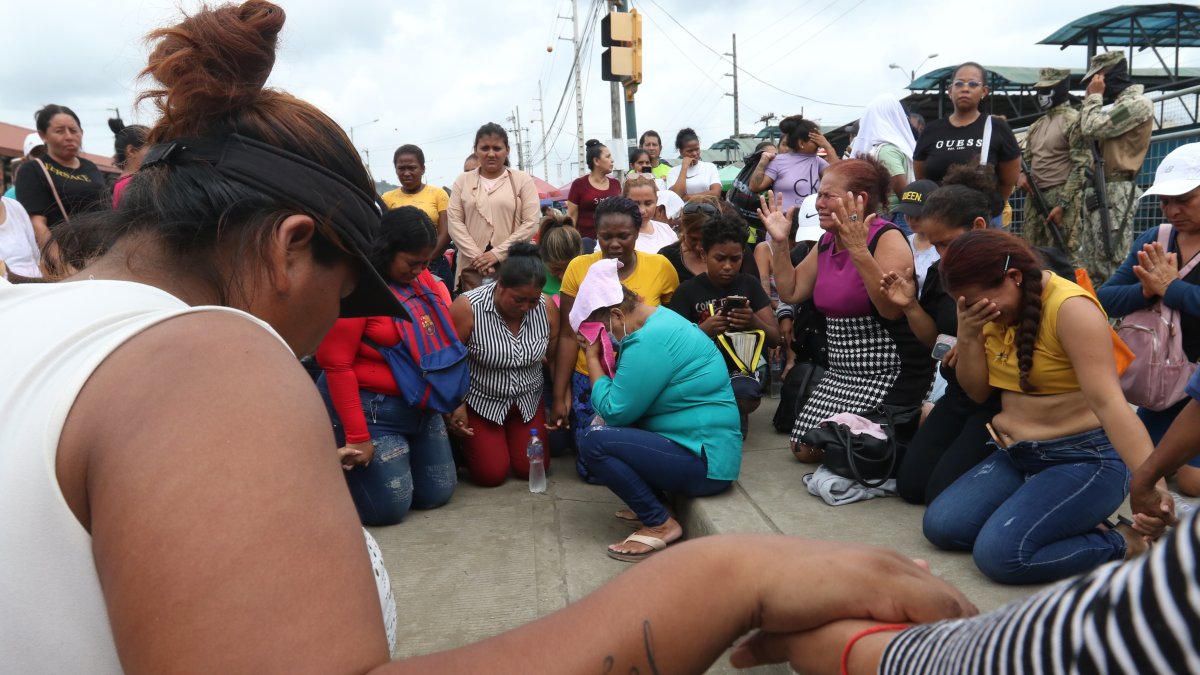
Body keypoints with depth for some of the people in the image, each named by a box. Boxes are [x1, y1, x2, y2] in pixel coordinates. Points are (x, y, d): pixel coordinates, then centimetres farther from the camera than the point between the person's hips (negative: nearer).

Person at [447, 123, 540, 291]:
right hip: (473, 266, 2)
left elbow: (531, 223, -3)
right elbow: (455, 222, 4)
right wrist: (477, 257, -9)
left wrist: (497, 254, -10)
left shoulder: (523, 180, 6)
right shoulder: (463, 181, 12)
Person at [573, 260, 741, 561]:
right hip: (698, 445, 11)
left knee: (593, 440, -17)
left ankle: (660, 524, -5)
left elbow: (614, 411, -16)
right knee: (607, 429, 14)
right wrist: (597, 355, 4)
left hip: (704, 461, -11)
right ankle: (650, 506, 13)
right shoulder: (662, 320, 10)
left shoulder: (651, 340, -22)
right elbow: (627, 399, 16)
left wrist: (592, 357, -7)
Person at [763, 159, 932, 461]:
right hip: (842, 371, 8)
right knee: (803, 448, 7)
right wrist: (779, 242, 1)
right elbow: (791, 292, 10)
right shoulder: (826, 242, 8)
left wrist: (859, 250, -36)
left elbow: (892, 308, -29)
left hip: (890, 373, -8)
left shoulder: (888, 238, -16)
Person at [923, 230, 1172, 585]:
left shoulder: (1071, 308, -20)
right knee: (940, 525, -7)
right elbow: (978, 392, 5)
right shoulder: (995, 306, 3)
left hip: (1085, 458, -8)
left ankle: (1124, 542, -1)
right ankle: (1072, 524, 6)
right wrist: (968, 336, -12)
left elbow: (1107, 401, -28)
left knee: (999, 553, -24)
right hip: (1016, 455, 8)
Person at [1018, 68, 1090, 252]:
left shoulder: (1074, 121, -5)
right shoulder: (1036, 126, 19)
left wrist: (1062, 205, -18)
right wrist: (1020, 174, 0)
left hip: (1061, 199, -8)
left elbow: (1081, 167, -12)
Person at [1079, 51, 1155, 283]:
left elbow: (1092, 130, -18)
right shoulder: (1116, 103, 21)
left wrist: (1094, 96, -4)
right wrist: (1092, 99, 12)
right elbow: (1085, 134, 16)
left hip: (1116, 191, -10)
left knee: (1113, 262, -12)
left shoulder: (1137, 103, -9)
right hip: (1098, 190, 10)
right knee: (1089, 262, 11)